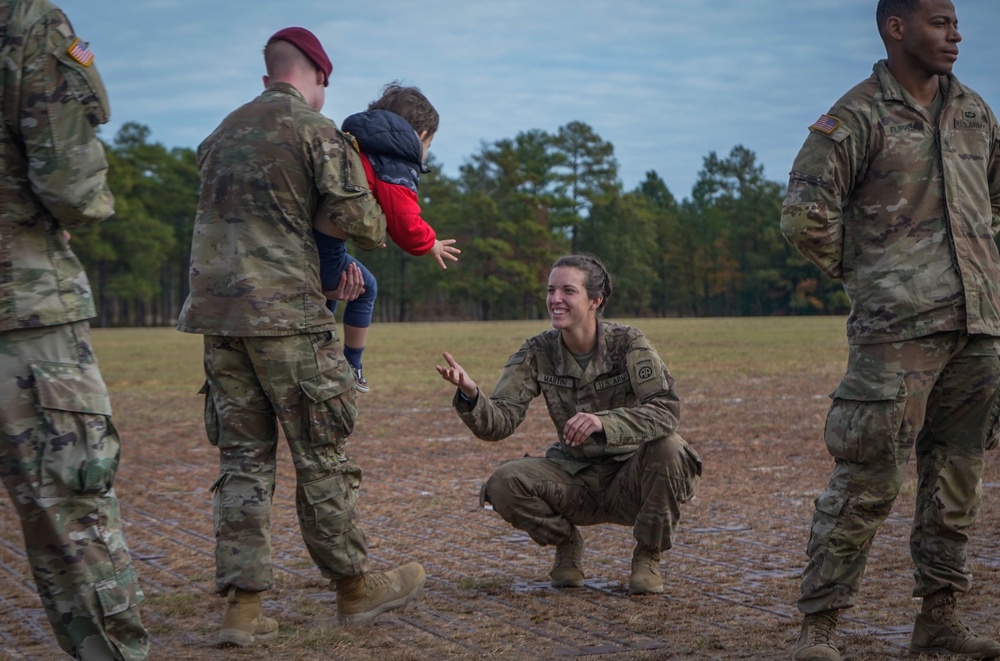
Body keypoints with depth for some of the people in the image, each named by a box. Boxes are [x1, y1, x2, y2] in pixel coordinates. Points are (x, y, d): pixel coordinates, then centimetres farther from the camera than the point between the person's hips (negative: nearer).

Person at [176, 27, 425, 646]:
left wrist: (333, 264, 17)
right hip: (285, 315, -6)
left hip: (218, 313, 6)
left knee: (244, 457, 8)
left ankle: (244, 605, 6)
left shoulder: (224, 133, 17)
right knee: (322, 457, 5)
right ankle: (355, 586, 17)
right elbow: (364, 222, -10)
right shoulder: (316, 130, -5)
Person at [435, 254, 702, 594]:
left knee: (667, 446, -34)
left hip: (629, 480, -2)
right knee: (504, 484, -25)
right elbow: (500, 422, -14)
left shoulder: (628, 343, -15)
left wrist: (604, 422, -44)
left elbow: (666, 410, -28)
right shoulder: (538, 353, -7)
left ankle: (647, 556, -7)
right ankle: (566, 543, 8)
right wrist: (470, 395, -37)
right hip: (574, 478, 2)